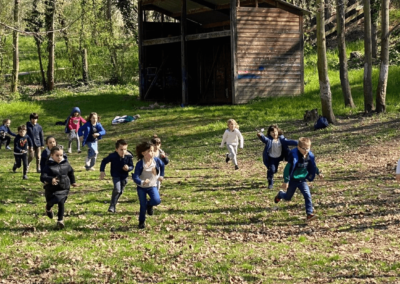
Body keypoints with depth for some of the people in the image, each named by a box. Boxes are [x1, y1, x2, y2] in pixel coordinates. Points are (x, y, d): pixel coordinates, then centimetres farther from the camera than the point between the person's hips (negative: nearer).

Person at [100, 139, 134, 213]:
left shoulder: (129, 156, -21)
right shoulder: (113, 156, -23)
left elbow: (131, 166, -8)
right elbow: (104, 161, -7)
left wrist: (128, 168, -31)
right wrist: (102, 171, -13)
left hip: (124, 176, 3)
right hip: (115, 175, -3)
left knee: (120, 191, 16)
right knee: (117, 189, -22)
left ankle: (114, 205, 38)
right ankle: (112, 206, -8)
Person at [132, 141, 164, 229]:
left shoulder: (156, 160, -13)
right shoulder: (140, 164, -24)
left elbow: (162, 165, 13)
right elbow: (135, 177, -28)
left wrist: (161, 175, 14)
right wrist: (142, 182, -46)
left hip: (152, 186, 2)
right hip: (141, 187, -2)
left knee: (157, 200, -22)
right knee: (143, 206, -1)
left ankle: (149, 205, 14)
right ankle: (141, 222, 23)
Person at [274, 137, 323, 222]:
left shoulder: (310, 156, -9)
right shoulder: (294, 156, -28)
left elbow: (313, 166, 12)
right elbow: (288, 168, -24)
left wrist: (318, 173, 22)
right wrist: (286, 181, -23)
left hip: (302, 179, 4)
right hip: (293, 180, -4)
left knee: (307, 195, -13)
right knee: (288, 197, 16)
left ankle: (310, 214, -13)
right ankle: (280, 194, 51)